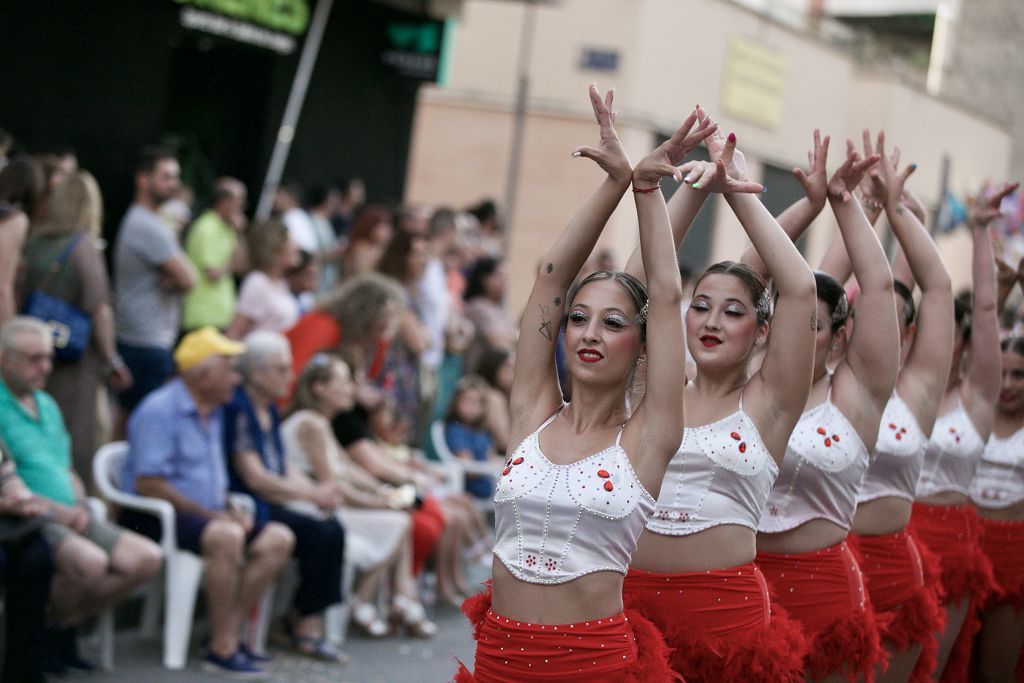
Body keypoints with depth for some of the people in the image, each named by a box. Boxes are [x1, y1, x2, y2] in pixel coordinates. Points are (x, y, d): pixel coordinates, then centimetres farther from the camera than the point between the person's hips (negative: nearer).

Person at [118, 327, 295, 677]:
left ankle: (231, 631, -12)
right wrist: (209, 514, -18)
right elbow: (148, 484, -18)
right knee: (226, 537, -35)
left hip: (204, 514, 9)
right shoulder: (160, 410, -11)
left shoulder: (213, 413, 17)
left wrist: (230, 510, 3)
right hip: (153, 517, -9)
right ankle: (223, 648, -29)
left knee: (278, 539, -8)